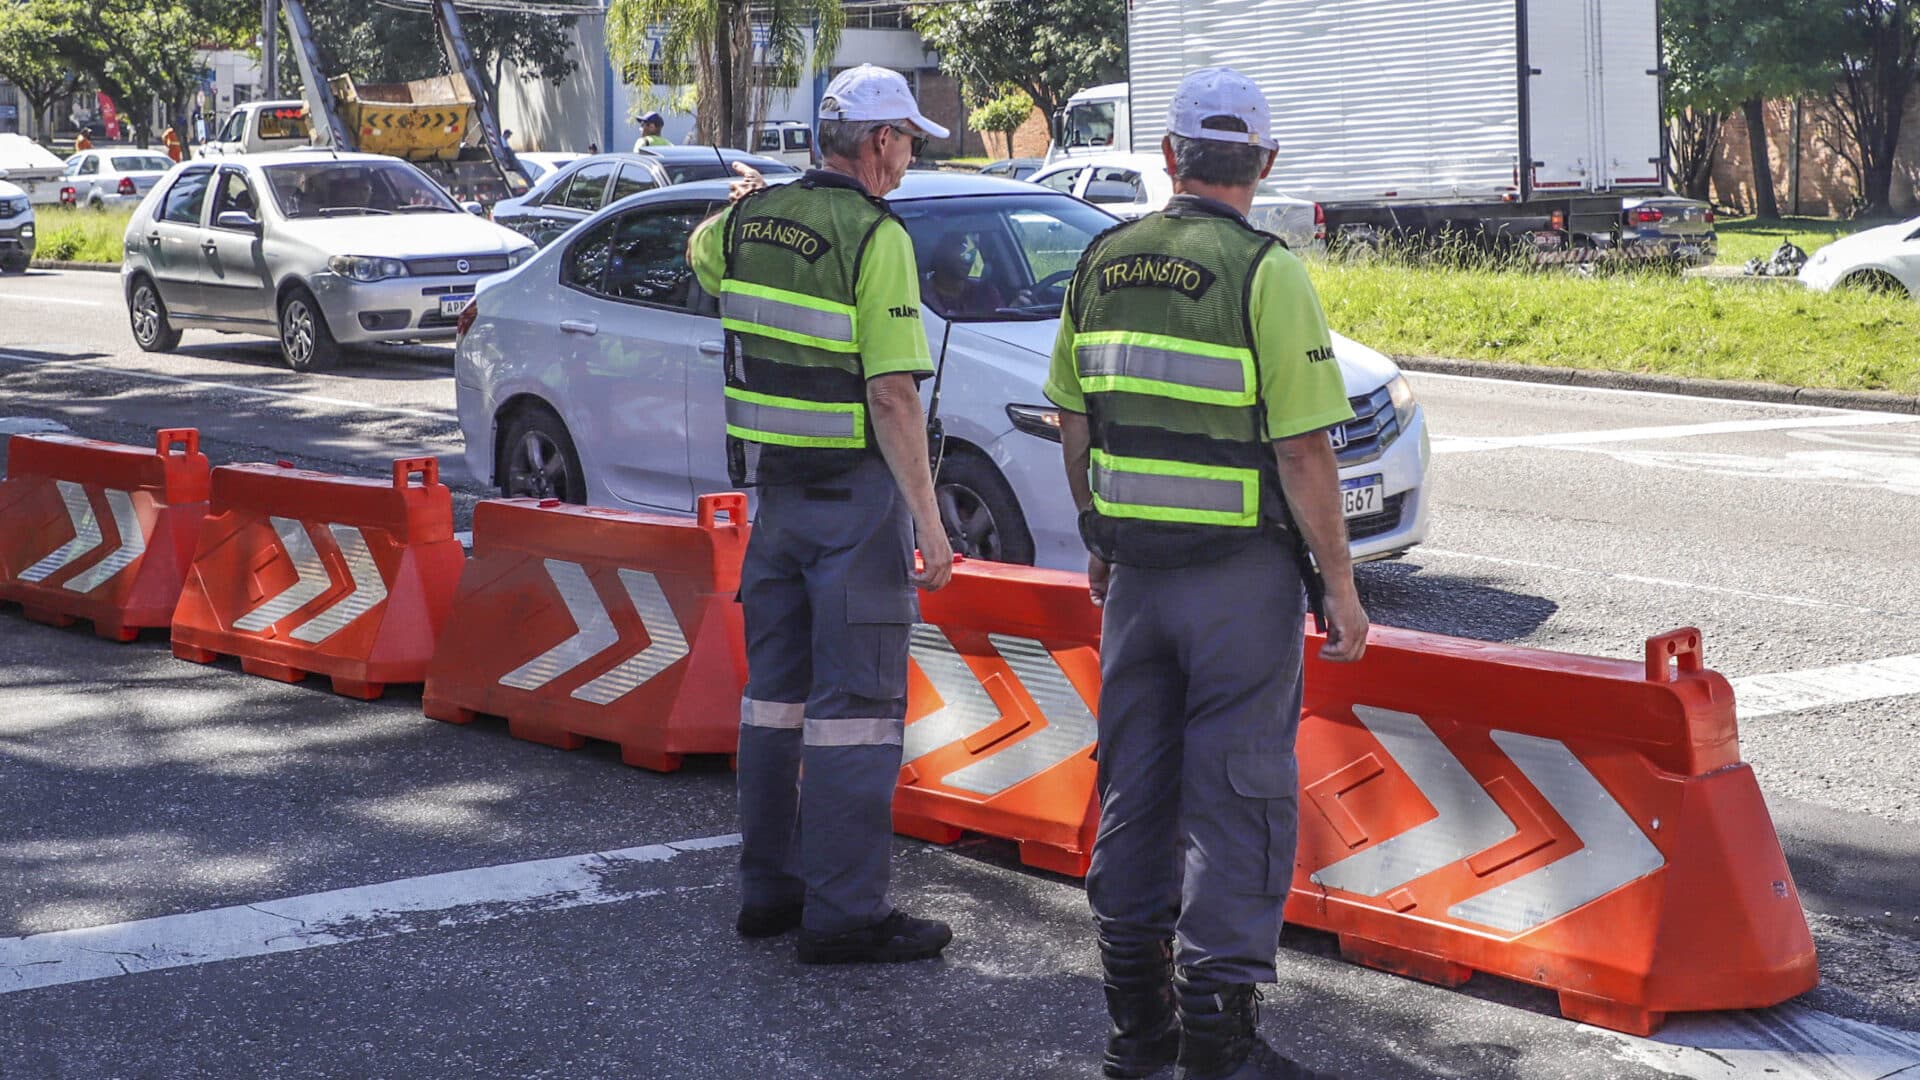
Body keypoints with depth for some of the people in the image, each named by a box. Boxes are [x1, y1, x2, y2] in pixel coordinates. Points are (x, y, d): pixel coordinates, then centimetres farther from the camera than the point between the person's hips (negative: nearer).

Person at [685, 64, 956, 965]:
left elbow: (698, 253, 31)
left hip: (774, 485, 7)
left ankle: (768, 886, 24)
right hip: (857, 493, -7)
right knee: (857, 702, -3)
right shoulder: (875, 236, -16)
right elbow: (892, 393, -21)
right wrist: (928, 522, -20)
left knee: (776, 686, 16)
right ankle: (844, 913, -2)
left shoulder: (751, 222, 5)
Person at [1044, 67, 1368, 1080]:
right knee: (1236, 795, 0)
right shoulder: (1266, 273, -13)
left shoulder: (1102, 263, 4)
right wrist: (1341, 586, -7)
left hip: (1136, 568, 5)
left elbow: (1074, 425, 11)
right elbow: (1303, 451, -15)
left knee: (1135, 782, 14)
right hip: (1242, 576, -5)